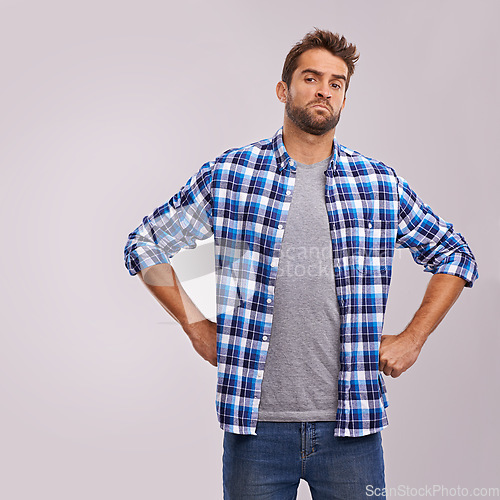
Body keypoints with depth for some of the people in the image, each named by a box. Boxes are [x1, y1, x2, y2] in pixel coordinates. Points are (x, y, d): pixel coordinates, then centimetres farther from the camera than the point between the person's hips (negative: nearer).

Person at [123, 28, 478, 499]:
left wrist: (413, 338, 7)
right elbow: (144, 245, 9)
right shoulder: (228, 174, 0)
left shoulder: (380, 183, 4)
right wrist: (195, 325, 2)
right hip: (256, 424, -1)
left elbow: (455, 256, 16)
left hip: (352, 424, 2)